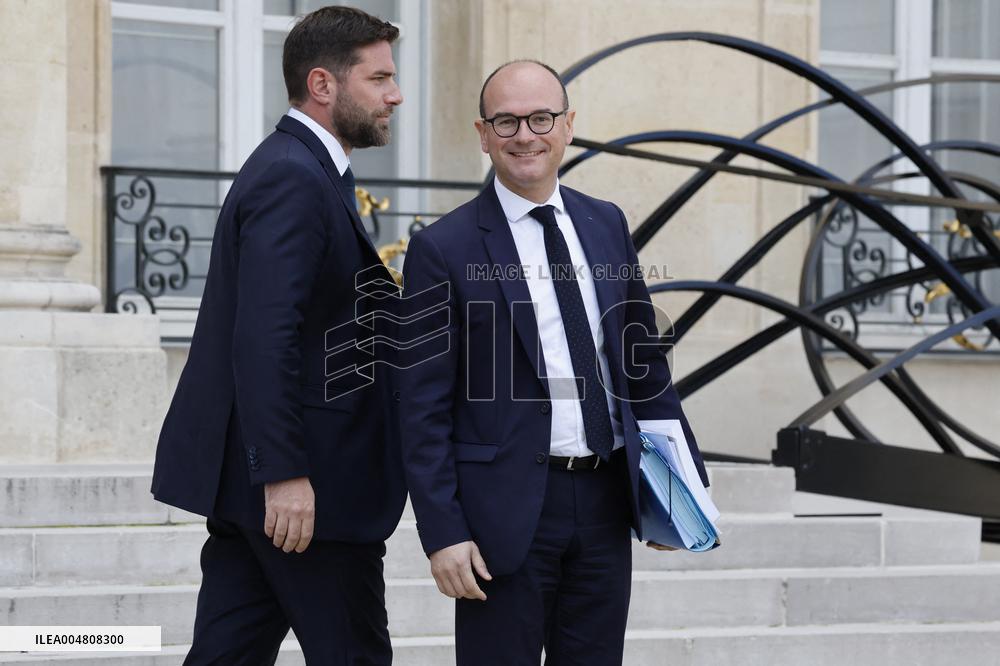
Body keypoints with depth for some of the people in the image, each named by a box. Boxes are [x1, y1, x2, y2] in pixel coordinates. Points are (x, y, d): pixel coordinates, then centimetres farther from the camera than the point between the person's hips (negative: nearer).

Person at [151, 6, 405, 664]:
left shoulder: (300, 171, 18)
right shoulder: (293, 179, -16)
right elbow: (264, 340, -24)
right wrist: (285, 475, -26)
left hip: (251, 477, 10)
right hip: (309, 483, -10)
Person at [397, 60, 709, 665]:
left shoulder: (607, 225, 10)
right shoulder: (444, 250, -6)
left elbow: (644, 356, 18)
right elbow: (423, 406, -6)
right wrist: (443, 533, -12)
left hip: (606, 500, 5)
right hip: (507, 508, -5)